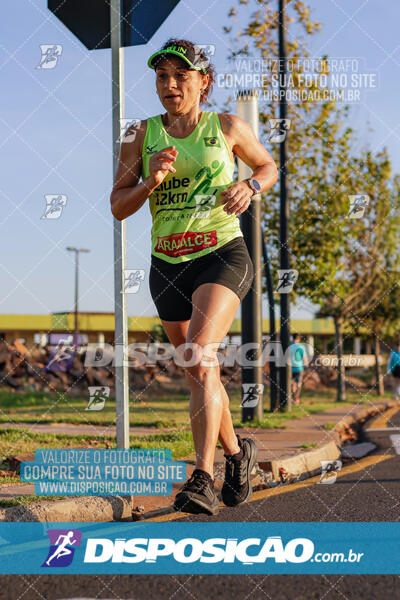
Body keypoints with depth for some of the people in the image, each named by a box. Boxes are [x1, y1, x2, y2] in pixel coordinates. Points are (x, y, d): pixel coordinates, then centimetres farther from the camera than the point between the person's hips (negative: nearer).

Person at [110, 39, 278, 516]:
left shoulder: (226, 127, 1)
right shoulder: (142, 134, 4)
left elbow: (268, 167, 16)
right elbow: (118, 207, 4)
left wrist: (249, 186, -6)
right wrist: (151, 180, -15)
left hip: (223, 256, -4)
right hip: (168, 265, 4)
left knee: (200, 356, -25)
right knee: (198, 371, 13)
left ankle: (202, 478, -27)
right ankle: (236, 450, 38)